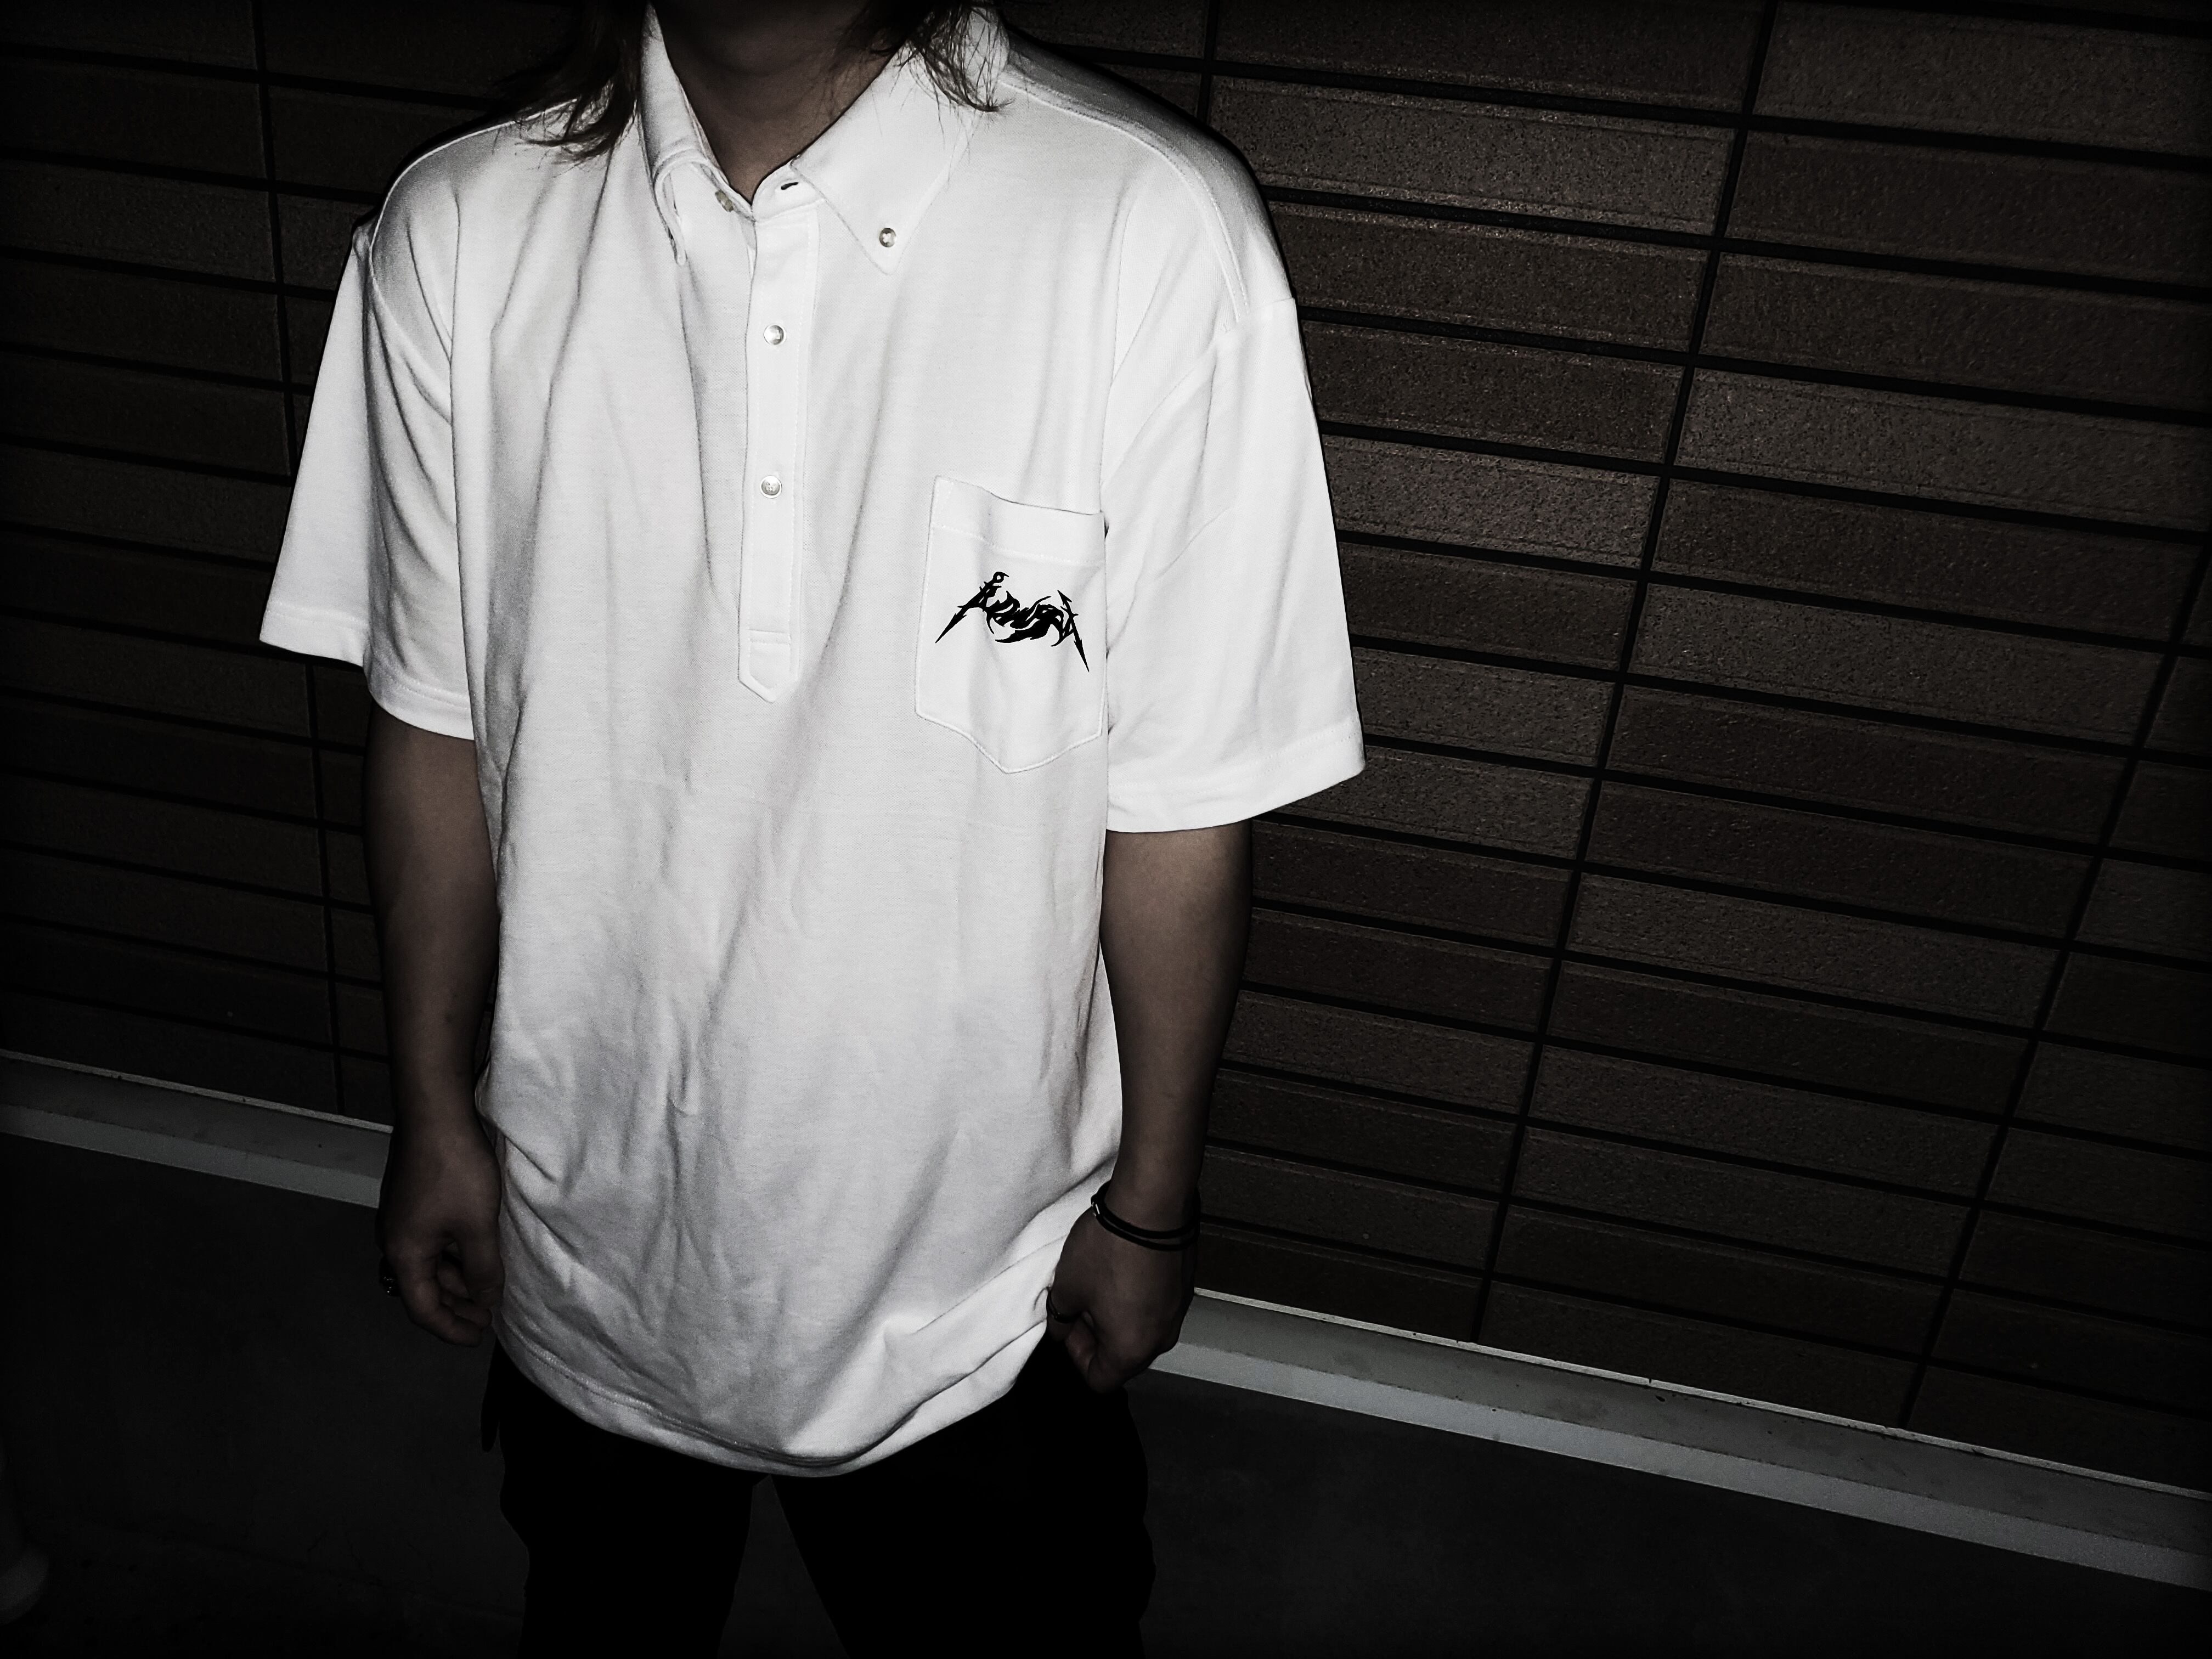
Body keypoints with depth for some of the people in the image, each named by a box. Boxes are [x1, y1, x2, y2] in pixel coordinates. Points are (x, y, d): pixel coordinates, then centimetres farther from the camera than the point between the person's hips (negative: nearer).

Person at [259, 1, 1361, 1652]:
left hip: (971, 1260, -2)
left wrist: (1154, 1202, -4)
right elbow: (436, 728, -2)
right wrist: (435, 1111, 7)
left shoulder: (1156, 231, -23)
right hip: (588, 1222, 3)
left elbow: (1180, 803, -15)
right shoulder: (458, 234, -13)